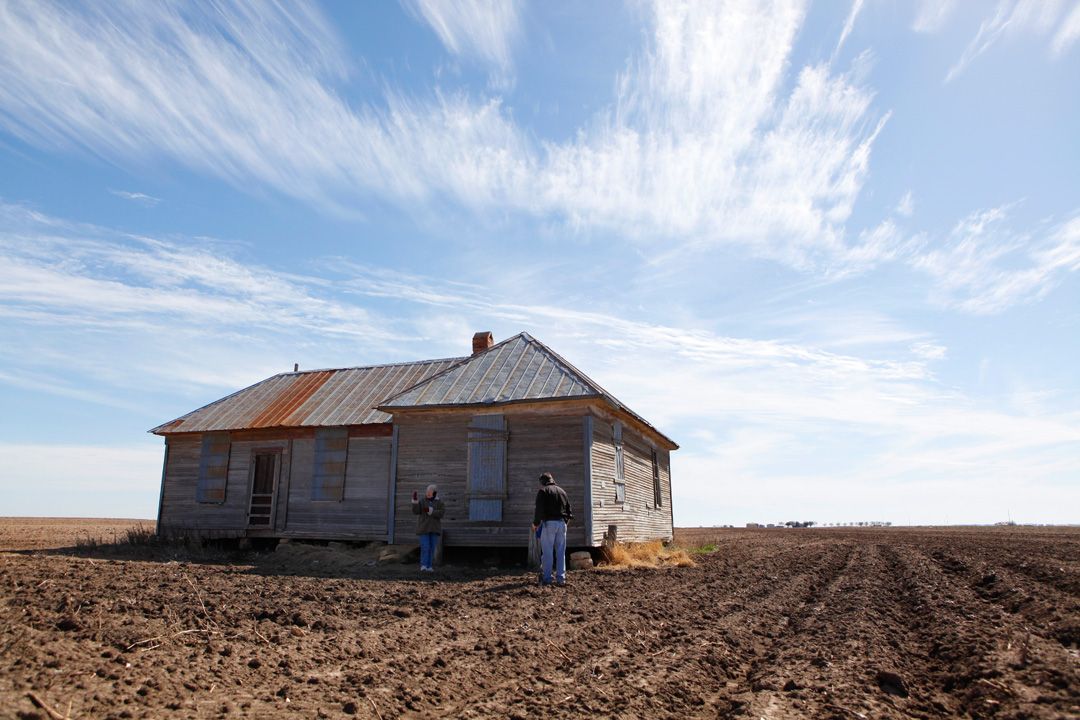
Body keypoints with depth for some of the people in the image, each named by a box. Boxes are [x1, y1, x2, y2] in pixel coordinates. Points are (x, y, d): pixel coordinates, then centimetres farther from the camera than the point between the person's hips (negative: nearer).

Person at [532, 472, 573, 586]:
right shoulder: (562, 491, 17)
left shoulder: (542, 491, 0)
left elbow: (539, 509, -8)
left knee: (547, 552, -1)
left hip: (549, 522, -5)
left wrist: (535, 523, 2)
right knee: (561, 552, 8)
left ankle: (546, 579, -1)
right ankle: (561, 578, 7)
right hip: (562, 523, 5)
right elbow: (569, 509, 15)